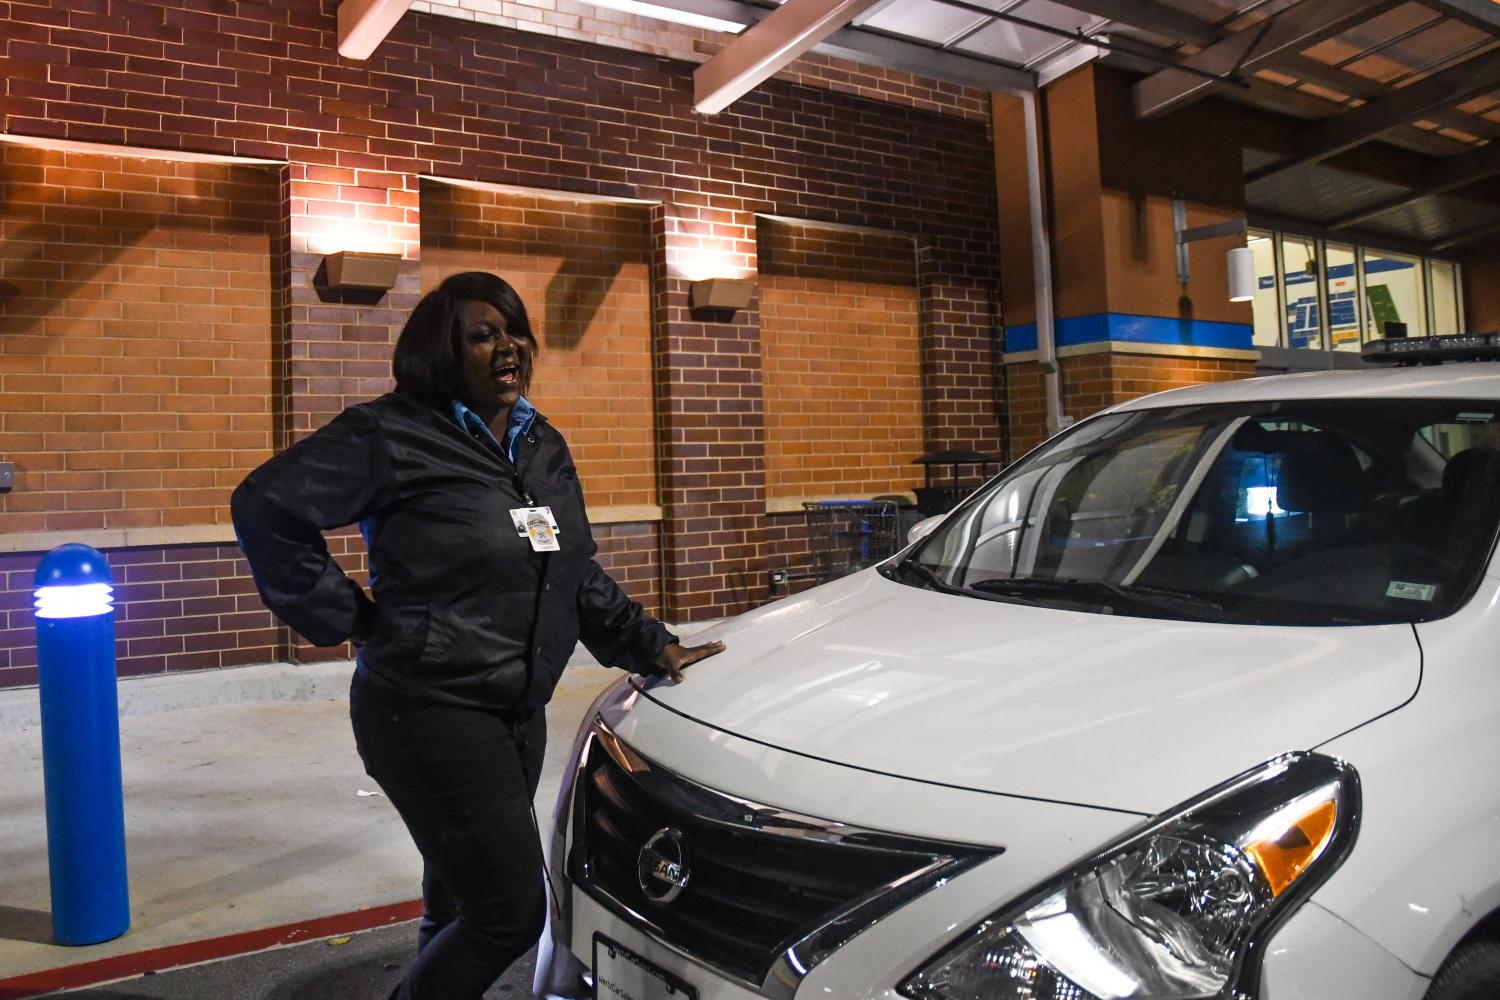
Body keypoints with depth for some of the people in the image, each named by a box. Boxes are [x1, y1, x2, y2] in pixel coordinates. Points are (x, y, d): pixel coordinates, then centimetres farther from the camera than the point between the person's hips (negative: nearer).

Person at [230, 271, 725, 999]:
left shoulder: (542, 447, 11)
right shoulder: (394, 435, -11)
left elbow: (580, 576, 17)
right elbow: (266, 505, -12)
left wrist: (649, 645, 8)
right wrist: (348, 620, -11)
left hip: (518, 714, 7)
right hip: (430, 714, -7)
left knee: (460, 909, 19)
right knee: (511, 911, -5)